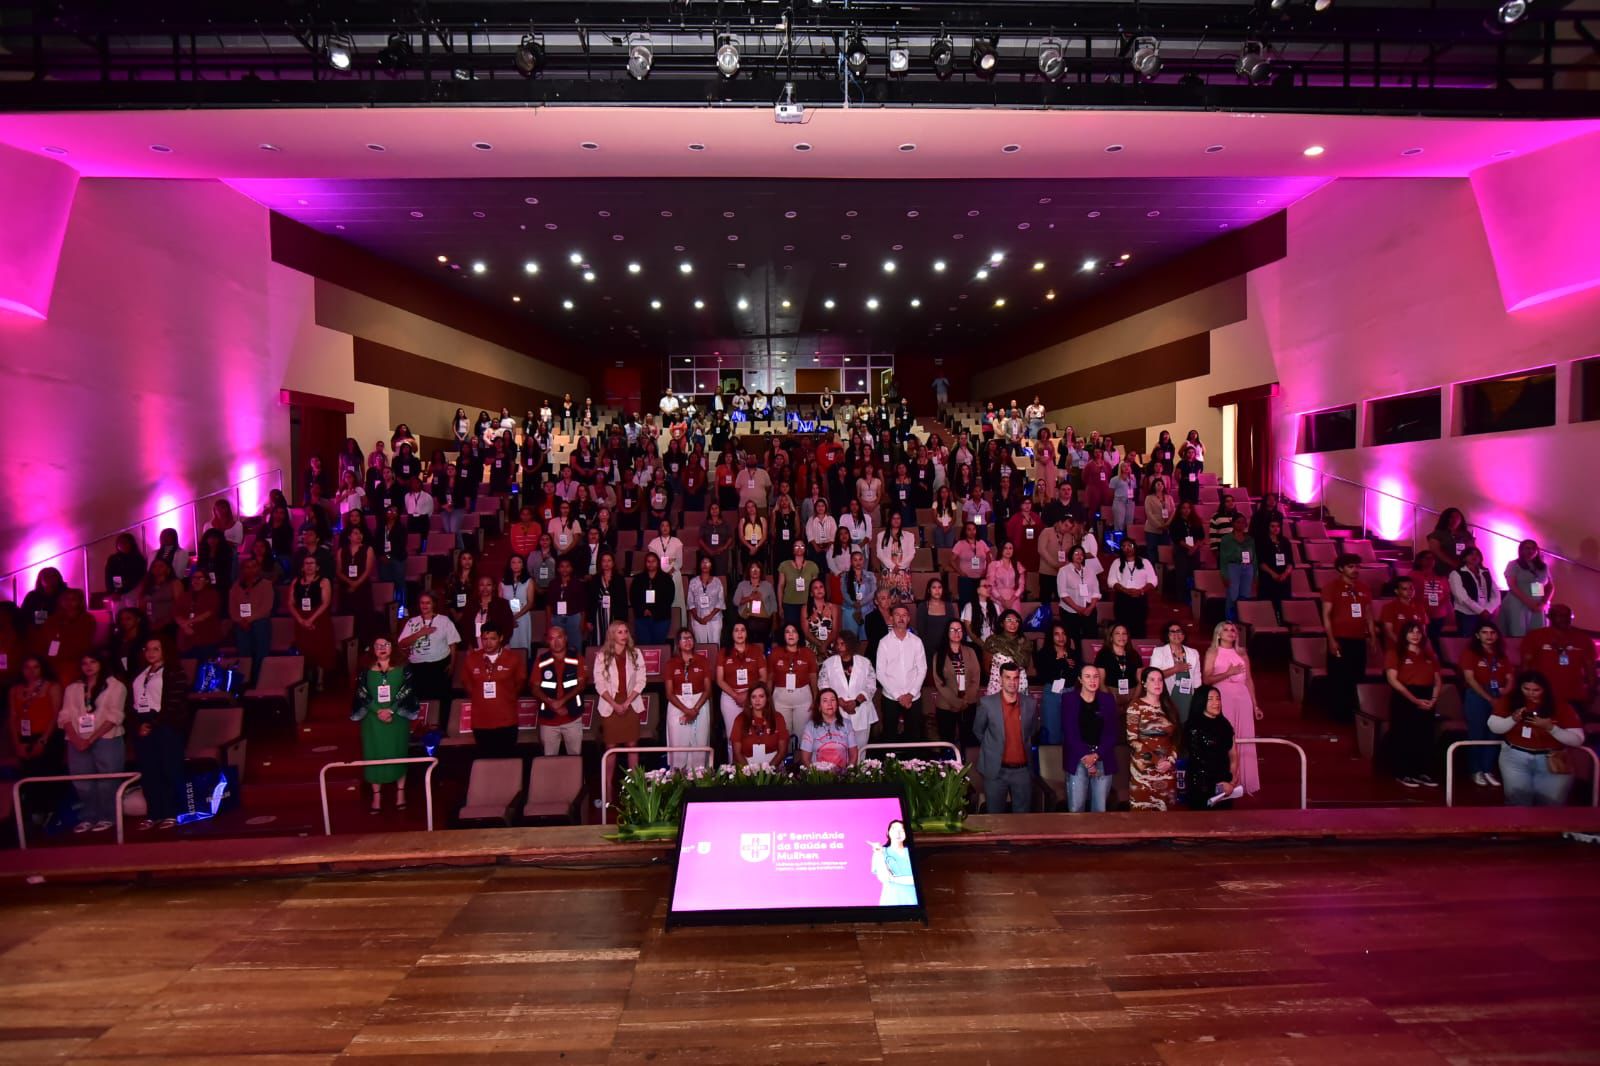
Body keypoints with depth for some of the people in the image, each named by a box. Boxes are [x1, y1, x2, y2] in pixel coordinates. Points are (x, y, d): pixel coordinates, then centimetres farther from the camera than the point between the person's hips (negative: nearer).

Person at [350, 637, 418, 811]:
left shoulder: (402, 670, 1)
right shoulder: (365, 672, 3)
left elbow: (406, 692, -5)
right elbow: (362, 695, -4)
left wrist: (391, 710, -17)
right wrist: (378, 711, -16)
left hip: (397, 717, -1)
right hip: (373, 719, 1)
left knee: (397, 753, 4)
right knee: (375, 754, 2)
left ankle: (400, 793, 13)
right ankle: (377, 796, 10)